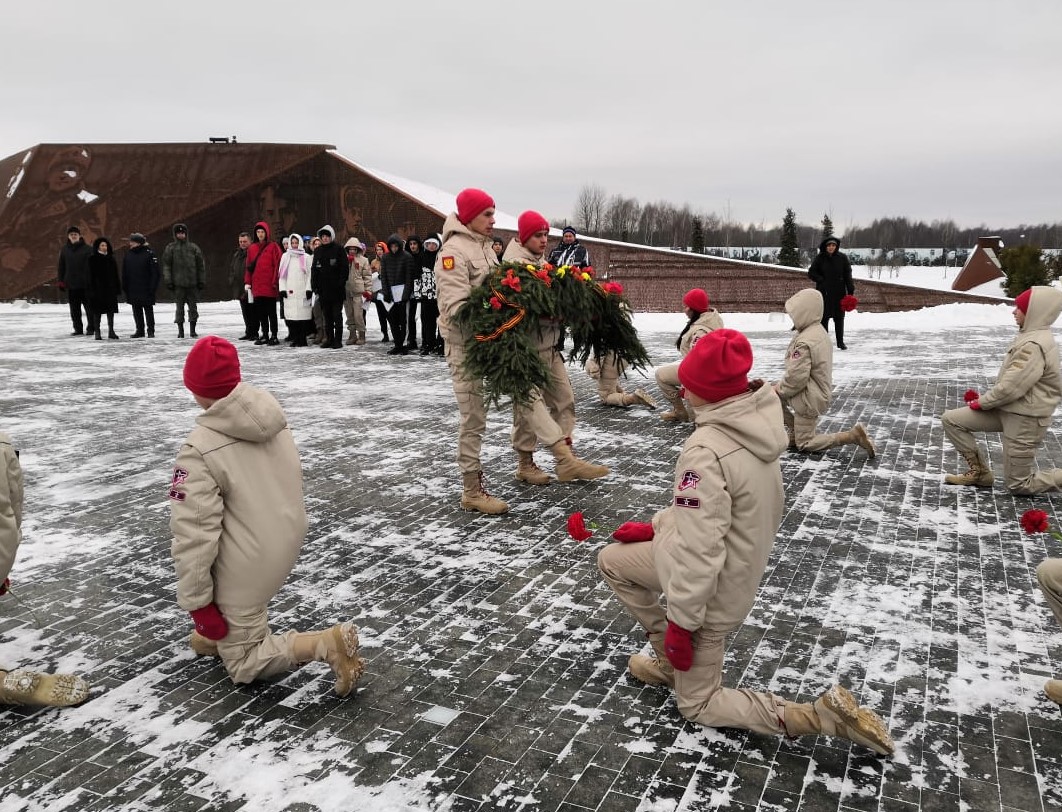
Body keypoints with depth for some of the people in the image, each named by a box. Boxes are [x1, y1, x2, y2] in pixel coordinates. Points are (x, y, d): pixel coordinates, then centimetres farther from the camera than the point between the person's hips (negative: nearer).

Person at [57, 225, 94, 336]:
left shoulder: (88, 249, -3)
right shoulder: (65, 250, 9)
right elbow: (61, 267, 13)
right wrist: (61, 281, 8)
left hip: (85, 284, -4)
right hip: (70, 285, 4)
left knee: (89, 306, 0)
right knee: (74, 309, 7)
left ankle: (91, 327, 8)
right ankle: (78, 329, 13)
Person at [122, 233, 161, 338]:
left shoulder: (149, 254, -8)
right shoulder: (128, 255, 7)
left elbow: (156, 273, -9)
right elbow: (124, 273, 12)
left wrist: (152, 288, -13)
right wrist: (124, 287, 6)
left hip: (146, 290, -5)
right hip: (133, 290, 5)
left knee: (148, 310, 3)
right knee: (136, 311, 10)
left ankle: (151, 331, 10)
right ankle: (139, 330, 18)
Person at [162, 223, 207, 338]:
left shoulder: (194, 248, 8)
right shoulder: (170, 248, 5)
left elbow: (201, 265, 9)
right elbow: (166, 266, 3)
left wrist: (202, 281, 4)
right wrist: (168, 281, -5)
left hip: (193, 283, 1)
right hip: (178, 284, -1)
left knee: (193, 307, 4)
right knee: (179, 307, 2)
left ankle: (192, 330, 13)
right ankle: (180, 331, 9)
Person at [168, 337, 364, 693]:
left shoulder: (200, 450, -24)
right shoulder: (273, 415, -5)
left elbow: (194, 534, -23)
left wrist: (197, 603, -12)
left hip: (248, 565, -7)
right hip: (288, 540, 7)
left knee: (244, 664, 13)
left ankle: (327, 643, -9)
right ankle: (224, 634, 38)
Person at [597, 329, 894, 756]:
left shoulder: (705, 451, -32)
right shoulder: (756, 425, -4)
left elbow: (699, 549, -30)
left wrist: (680, 621, -18)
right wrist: (655, 527, 13)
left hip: (710, 587, -8)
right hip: (739, 565, 8)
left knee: (698, 705, 13)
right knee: (612, 560, 22)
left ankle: (824, 714, 2)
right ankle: (671, 660, 25)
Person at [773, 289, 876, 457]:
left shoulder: (804, 342, -28)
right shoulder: (818, 330, 3)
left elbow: (797, 377, -29)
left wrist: (779, 389, -10)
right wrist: (779, 387, 12)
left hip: (809, 399, -9)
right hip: (819, 391, 9)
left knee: (803, 445, 3)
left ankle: (853, 436, -6)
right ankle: (795, 430, 20)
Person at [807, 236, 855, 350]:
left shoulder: (842, 258, 1)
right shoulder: (820, 258, -1)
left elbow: (848, 275, 1)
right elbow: (811, 273, 3)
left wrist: (850, 290, -5)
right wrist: (821, 280, -10)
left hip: (839, 292, 1)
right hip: (824, 293, -1)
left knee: (839, 317, 5)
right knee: (824, 316, 0)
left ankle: (840, 341, 13)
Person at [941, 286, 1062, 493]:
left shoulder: (1034, 346, -24)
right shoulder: (1030, 336, 8)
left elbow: (1010, 387, -24)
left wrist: (982, 402, -8)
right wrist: (984, 399, 7)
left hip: (1024, 418, -9)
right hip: (1007, 409, 9)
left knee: (1019, 485, 0)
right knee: (951, 419, 3)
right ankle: (980, 472, 12)